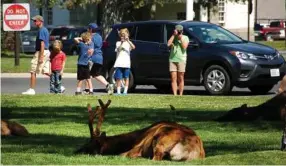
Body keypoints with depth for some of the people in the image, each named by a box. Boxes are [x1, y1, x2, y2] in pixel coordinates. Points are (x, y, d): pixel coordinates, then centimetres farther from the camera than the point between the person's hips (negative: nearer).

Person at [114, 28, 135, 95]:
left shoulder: (128, 43, 8)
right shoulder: (118, 43, 10)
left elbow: (133, 47, -12)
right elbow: (118, 49, -9)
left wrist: (128, 40, -23)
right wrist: (122, 42, -23)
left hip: (126, 64, 0)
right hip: (119, 64, 0)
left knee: (126, 78, 2)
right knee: (118, 78, -2)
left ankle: (125, 91, 4)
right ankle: (118, 91, 0)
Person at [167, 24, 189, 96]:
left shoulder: (185, 38, 5)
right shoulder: (173, 37, 10)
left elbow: (184, 47, -10)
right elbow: (168, 44, -9)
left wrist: (181, 38, -9)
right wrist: (174, 35, -9)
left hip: (181, 60, -2)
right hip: (172, 59, 2)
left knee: (180, 79, 0)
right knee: (173, 78, -5)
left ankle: (180, 95, 5)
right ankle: (175, 95, -6)